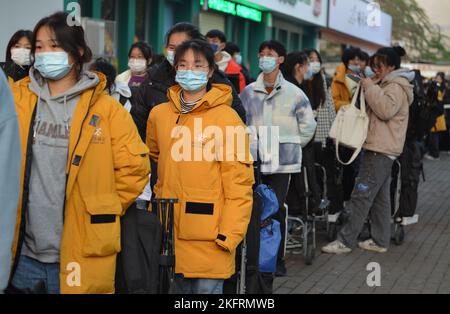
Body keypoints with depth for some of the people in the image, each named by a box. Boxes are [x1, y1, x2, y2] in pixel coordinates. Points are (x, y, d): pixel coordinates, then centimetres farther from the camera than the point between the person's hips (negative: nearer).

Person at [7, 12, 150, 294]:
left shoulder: (106, 109, -1)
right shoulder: (17, 100, 5)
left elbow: (135, 167, 3)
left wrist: (102, 212, 3)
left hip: (80, 257, -2)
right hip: (23, 253, 2)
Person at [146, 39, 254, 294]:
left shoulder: (227, 118, -6)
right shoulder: (159, 114, 8)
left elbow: (239, 183, -8)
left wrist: (230, 234, -13)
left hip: (209, 237, -4)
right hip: (169, 232, 5)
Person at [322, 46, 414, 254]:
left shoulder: (396, 87, -10)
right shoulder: (389, 85, 21)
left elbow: (386, 110, -25)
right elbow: (376, 110, 21)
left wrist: (370, 88, -18)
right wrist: (369, 89, 8)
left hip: (380, 150, -11)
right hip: (381, 149, 11)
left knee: (362, 195, -10)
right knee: (380, 197, 13)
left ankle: (346, 241, -9)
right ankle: (380, 241, 18)